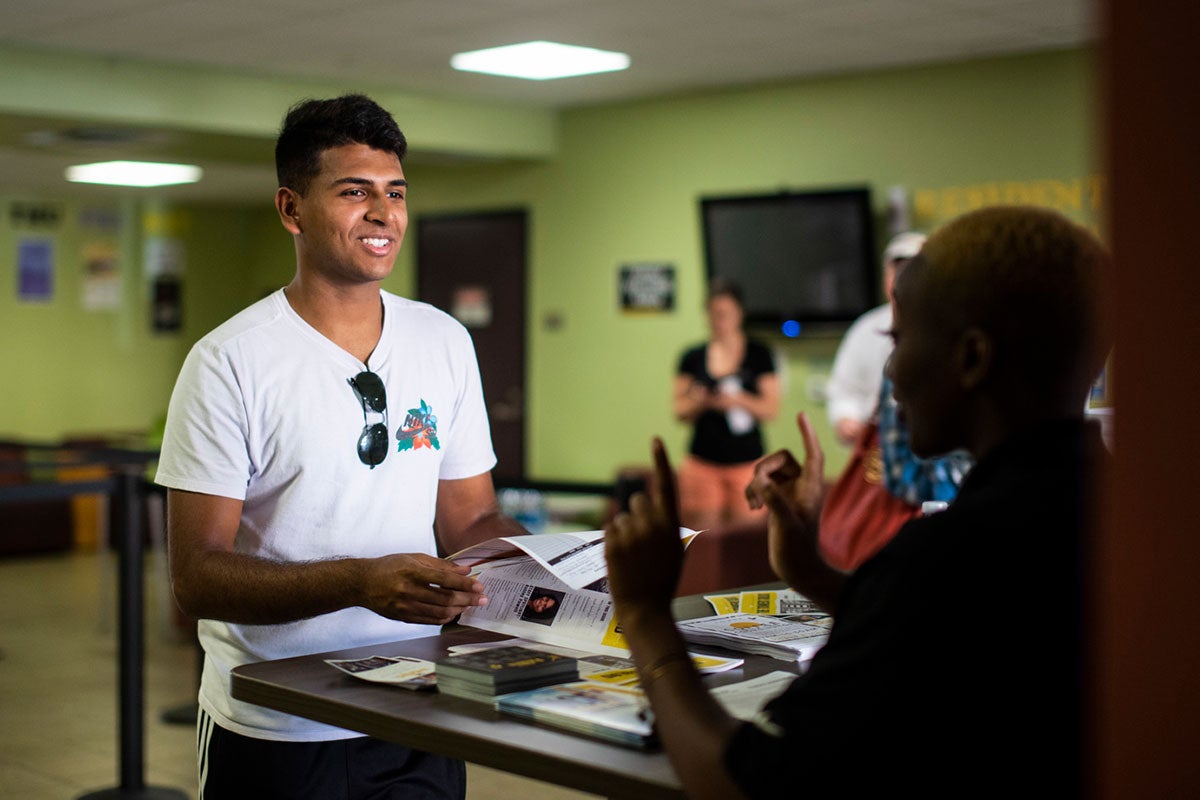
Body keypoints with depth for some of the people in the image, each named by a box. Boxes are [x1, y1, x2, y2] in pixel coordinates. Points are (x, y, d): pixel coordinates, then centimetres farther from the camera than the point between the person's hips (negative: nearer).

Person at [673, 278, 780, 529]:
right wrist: (698, 402, -12)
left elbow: (771, 409, -1)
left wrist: (738, 400, -17)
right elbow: (679, 411, 9)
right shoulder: (693, 358, 8)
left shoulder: (758, 355, 4)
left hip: (747, 462, -1)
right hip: (702, 463, 1)